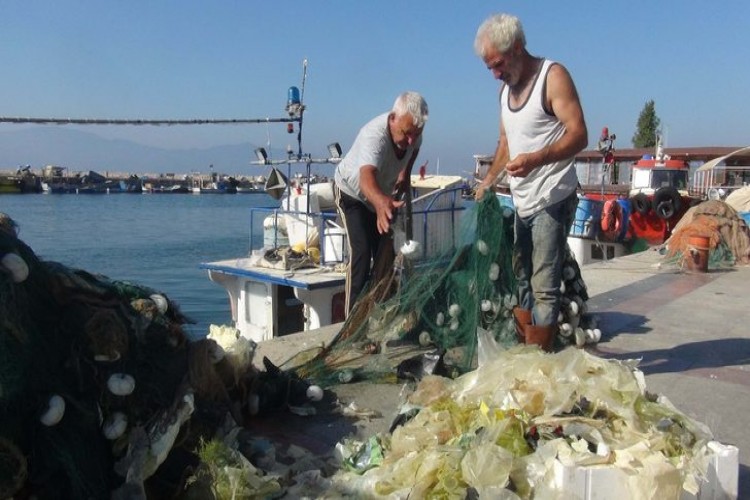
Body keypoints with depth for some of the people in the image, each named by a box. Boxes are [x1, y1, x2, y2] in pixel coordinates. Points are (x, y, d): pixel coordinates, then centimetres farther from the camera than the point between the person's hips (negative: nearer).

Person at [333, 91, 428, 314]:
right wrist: (381, 203, -79)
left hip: (383, 196, 6)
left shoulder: (412, 130, -19)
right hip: (352, 192, -6)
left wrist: (405, 173, -3)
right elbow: (366, 177, -60)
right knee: (361, 253, -19)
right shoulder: (374, 135, -41)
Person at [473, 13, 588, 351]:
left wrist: (535, 159, -33)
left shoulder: (553, 76, -8)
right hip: (521, 202, 8)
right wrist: (489, 180, 13)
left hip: (552, 200, -8)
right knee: (519, 282, 13)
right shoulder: (506, 88, 15)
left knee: (543, 288, -9)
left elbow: (578, 135, -17)